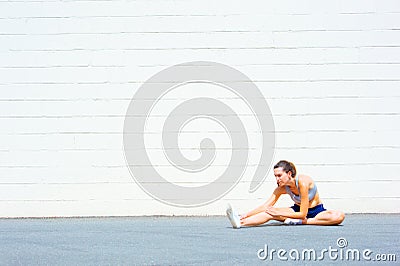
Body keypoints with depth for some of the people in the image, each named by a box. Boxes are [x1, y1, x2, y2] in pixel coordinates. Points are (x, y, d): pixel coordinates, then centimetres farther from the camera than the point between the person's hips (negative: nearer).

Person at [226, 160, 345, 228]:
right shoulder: (282, 188, -8)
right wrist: (246, 215, -22)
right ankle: (240, 222, -44)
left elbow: (303, 214, -27)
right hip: (298, 210, 4)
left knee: (339, 216, -37)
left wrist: (279, 213, -26)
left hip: (316, 211, -4)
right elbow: (266, 206, -7)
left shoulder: (302, 182, -27)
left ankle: (302, 222, -38)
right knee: (269, 212, -21)